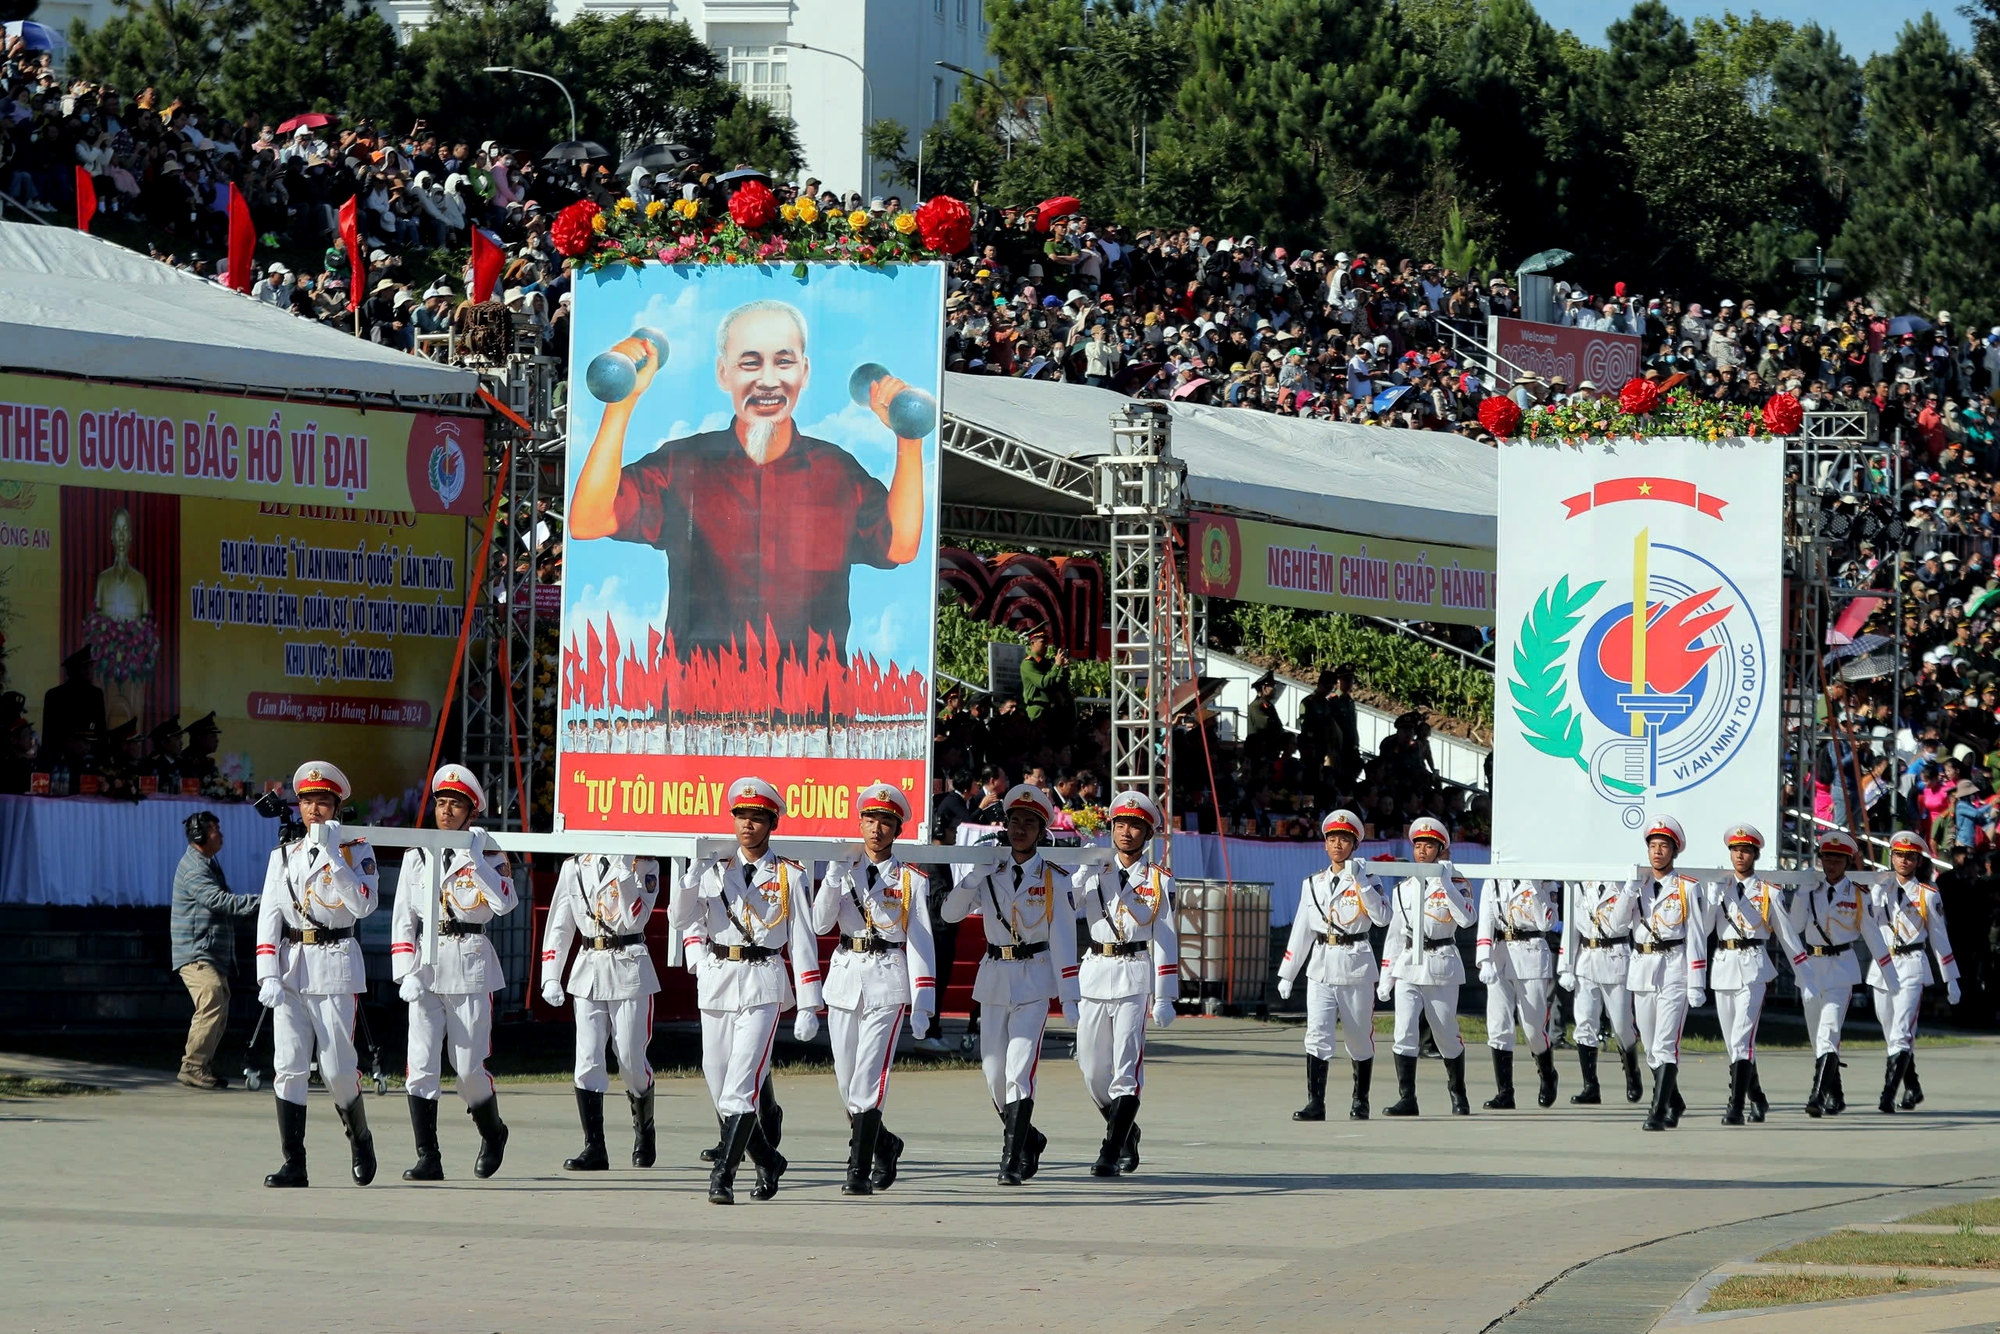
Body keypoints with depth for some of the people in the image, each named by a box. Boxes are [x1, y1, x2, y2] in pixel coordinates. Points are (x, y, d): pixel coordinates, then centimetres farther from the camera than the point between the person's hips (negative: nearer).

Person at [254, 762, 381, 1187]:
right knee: (288, 1066, -7)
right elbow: (269, 916, 6)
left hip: (336, 965, -3)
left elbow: (363, 903, -14)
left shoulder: (355, 851, 4)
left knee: (337, 1070, -3)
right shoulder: (283, 856, 13)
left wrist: (332, 854, -19)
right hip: (290, 968, 3)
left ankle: (360, 1137, 25)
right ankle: (293, 1163, -6)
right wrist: (268, 976, -6)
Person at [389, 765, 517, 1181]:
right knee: (421, 1066, -8)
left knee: (469, 1066, 1)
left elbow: (504, 903, -16)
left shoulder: (489, 855, 2)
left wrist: (475, 859, -18)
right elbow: (404, 918, 7)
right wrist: (407, 973, -3)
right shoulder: (417, 855, 10)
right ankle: (428, 1158, -7)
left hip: (471, 964, -2)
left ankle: (492, 1132, 29)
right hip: (426, 966, 2)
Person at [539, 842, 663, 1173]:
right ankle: (594, 1148, -5)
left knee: (631, 1060, 1)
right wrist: (550, 977, 4)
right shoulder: (575, 867, 10)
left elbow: (635, 918, -13)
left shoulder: (644, 865, 0)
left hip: (630, 971, -3)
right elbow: (559, 923, 11)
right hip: (589, 969, 3)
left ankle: (643, 1131, 27)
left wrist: (624, 870, -20)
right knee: (587, 1062, -6)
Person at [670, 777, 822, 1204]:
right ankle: (767, 1161, 25)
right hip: (717, 981, 4)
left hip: (764, 984, -4)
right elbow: (683, 919, 2)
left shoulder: (791, 876, 3)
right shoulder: (714, 871, 12)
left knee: (741, 1085, -15)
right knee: (718, 1085, 7)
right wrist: (688, 876, -14)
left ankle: (723, 1176, -15)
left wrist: (809, 1006, -2)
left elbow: (802, 942, 2)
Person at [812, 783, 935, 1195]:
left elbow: (921, 942, 1)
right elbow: (820, 923, -2)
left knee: (868, 1078, -13)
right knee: (846, 1081, 8)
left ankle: (859, 1171, -12)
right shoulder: (844, 869, 11)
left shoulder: (911, 879, 3)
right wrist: (836, 875, -14)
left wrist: (922, 1005, -5)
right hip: (845, 976, 4)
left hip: (887, 980, -4)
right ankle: (884, 1145, 32)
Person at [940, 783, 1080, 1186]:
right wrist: (976, 876, -13)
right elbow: (949, 913, 0)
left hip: (1034, 978, -4)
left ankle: (1013, 1160, -13)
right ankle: (1029, 1139, 28)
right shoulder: (991, 873, 8)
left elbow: (1063, 940, -3)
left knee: (1019, 1069, -14)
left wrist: (1069, 995, -7)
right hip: (993, 978, 4)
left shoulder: (1054, 880, -1)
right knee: (994, 1073, 6)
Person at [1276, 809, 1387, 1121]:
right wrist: (1286, 974, 14)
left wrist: (1359, 882, -21)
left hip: (1356, 966, -2)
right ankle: (1315, 1103, -16)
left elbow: (1382, 918, -16)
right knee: (1317, 1034, -12)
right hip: (1321, 968, 2)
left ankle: (1360, 1101, 24)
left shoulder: (1366, 881, 2)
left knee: (1360, 1037, 7)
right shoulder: (1313, 884, 12)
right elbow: (1301, 931, 15)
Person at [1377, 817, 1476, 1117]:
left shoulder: (1455, 883, 1)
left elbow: (1466, 918, -17)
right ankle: (1406, 1098, -11)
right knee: (1404, 1032, -12)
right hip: (1407, 968, 3)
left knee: (1447, 1035, 6)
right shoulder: (1403, 889, 13)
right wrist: (1385, 976, 15)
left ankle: (1458, 1094, 25)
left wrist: (1446, 884, -21)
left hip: (1441, 967, -3)